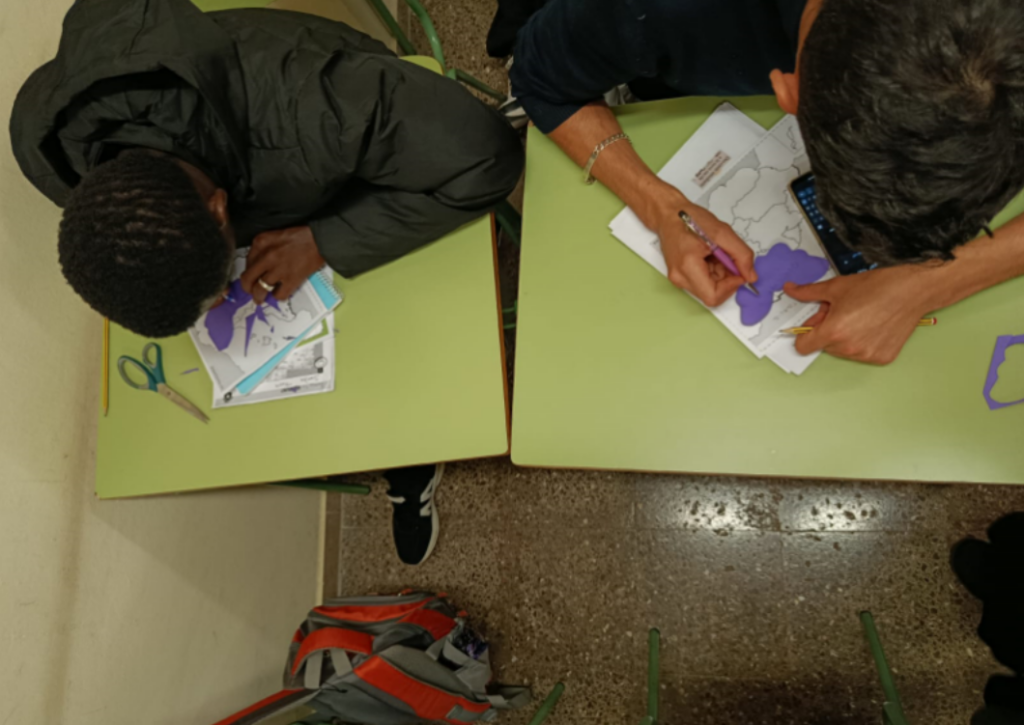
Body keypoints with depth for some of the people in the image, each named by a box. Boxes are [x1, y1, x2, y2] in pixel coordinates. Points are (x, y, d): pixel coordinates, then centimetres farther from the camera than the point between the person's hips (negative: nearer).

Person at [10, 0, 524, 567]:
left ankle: (411, 466, 25)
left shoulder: (316, 115, -50)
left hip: (349, 194, -3)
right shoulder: (41, 134, -33)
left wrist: (326, 243, -40)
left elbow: (485, 158, -40)